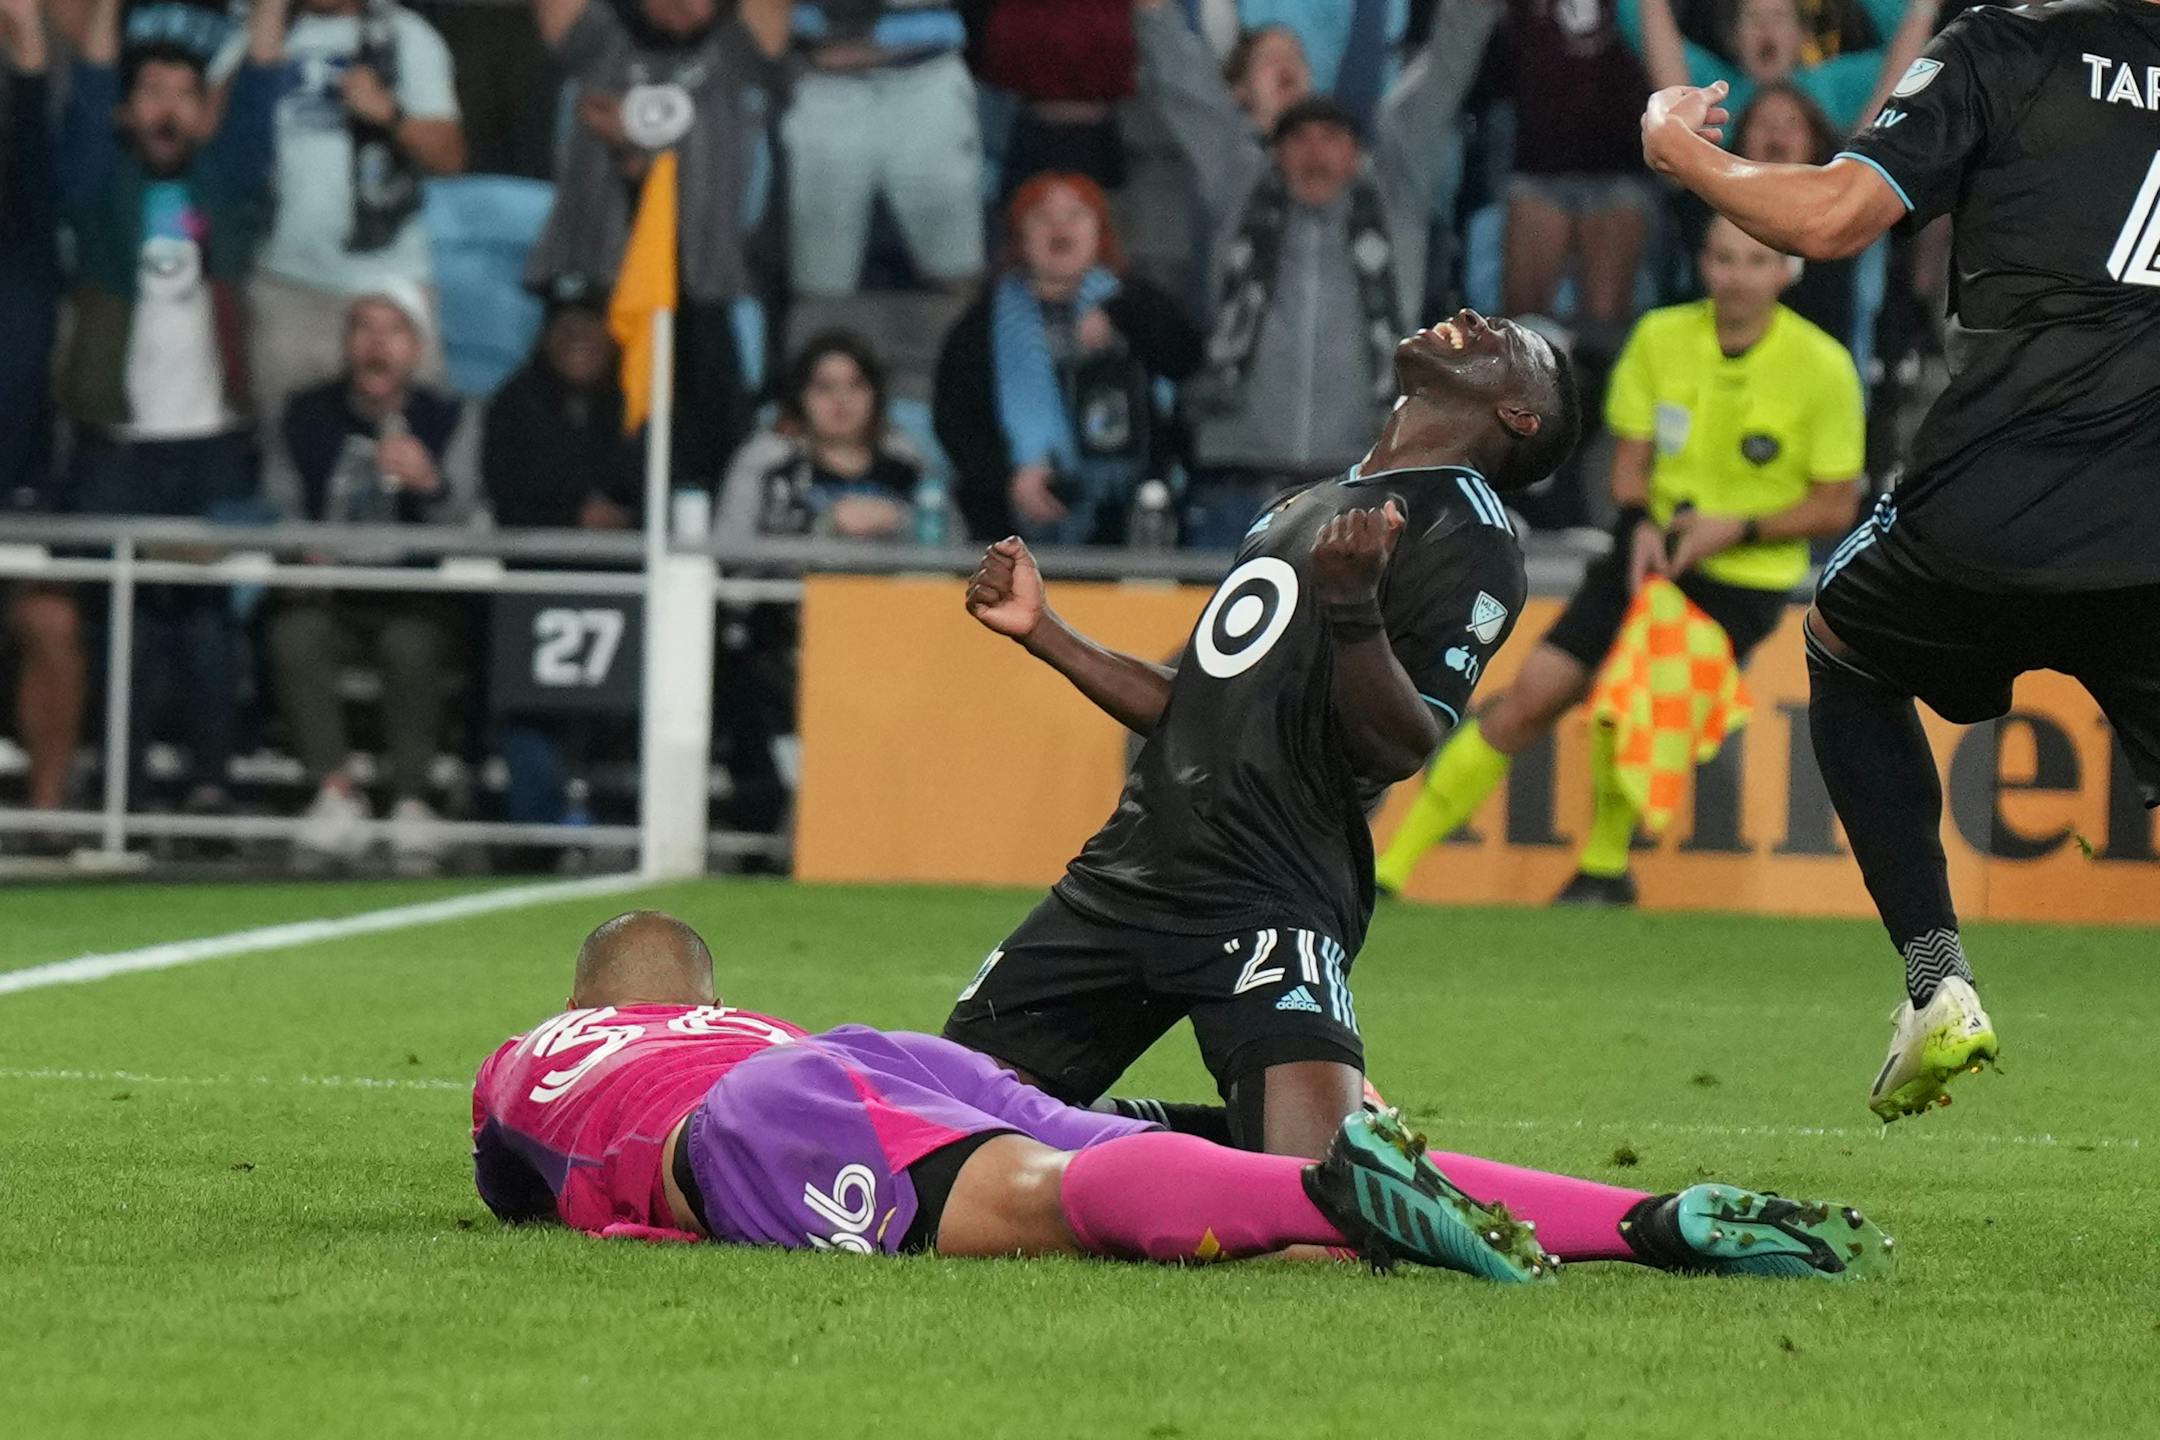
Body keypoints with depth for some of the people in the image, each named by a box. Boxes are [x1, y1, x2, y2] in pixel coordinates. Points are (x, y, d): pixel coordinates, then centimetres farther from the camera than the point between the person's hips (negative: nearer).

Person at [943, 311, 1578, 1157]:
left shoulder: (1470, 539, -1)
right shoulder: (1299, 511, 26)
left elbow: (1403, 748, -14)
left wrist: (1354, 608, -30)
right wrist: (1040, 632, 25)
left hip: (1269, 898, -8)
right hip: (1128, 872, 8)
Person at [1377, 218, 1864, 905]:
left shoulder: (1822, 366, -12)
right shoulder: (1661, 337, -3)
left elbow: (1836, 507, -6)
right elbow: (1630, 461, 6)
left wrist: (1738, 528, -19)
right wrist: (1643, 524, -15)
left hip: (1745, 580, -3)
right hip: (1652, 556, 3)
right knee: (1533, 696, -6)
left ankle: (1605, 866, 7)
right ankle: (1392, 864, 1)